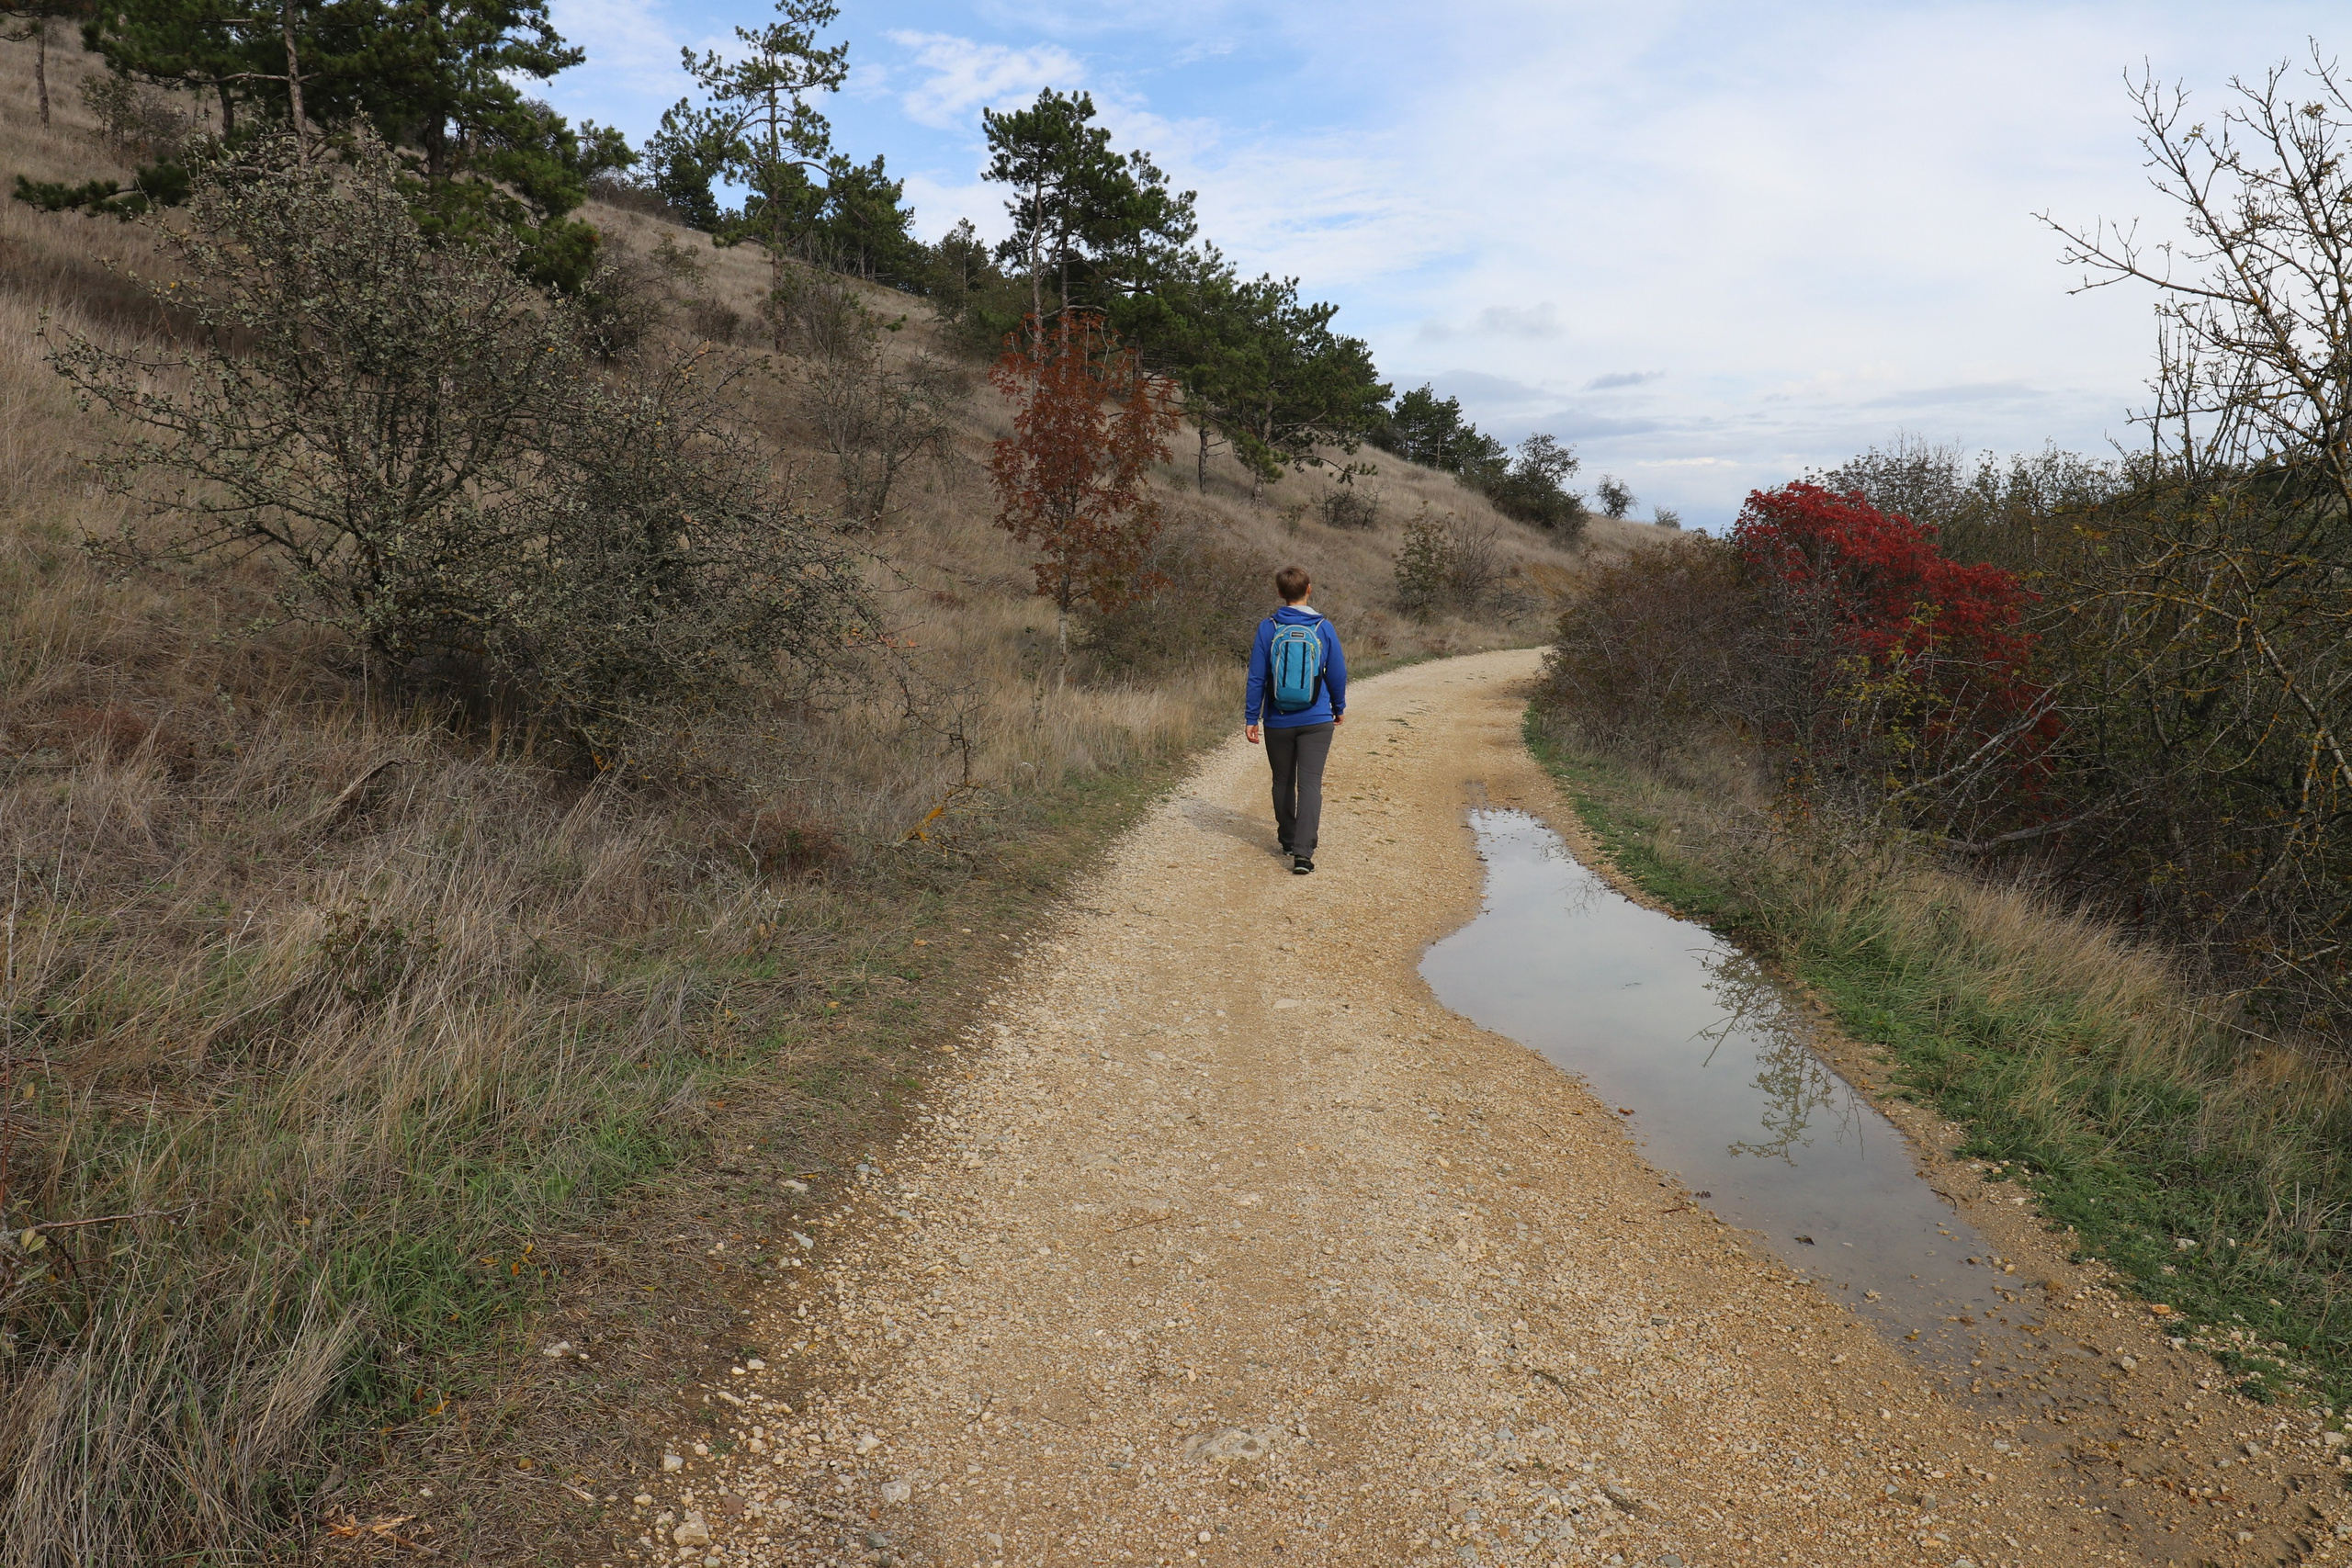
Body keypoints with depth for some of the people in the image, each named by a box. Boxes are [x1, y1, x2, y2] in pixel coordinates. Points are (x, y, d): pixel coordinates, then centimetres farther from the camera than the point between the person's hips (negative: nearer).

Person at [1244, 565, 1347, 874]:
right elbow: (1337, 673, 5)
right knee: (1310, 784, -4)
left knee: (1283, 782, 17)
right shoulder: (1323, 628, -3)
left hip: (1278, 722, 1)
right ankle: (1302, 852, -15)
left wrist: (1251, 717, 3)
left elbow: (1257, 677, -4)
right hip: (1316, 721, -1)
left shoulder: (1268, 628, -5)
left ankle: (1288, 840, 32)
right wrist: (1339, 708, 21)